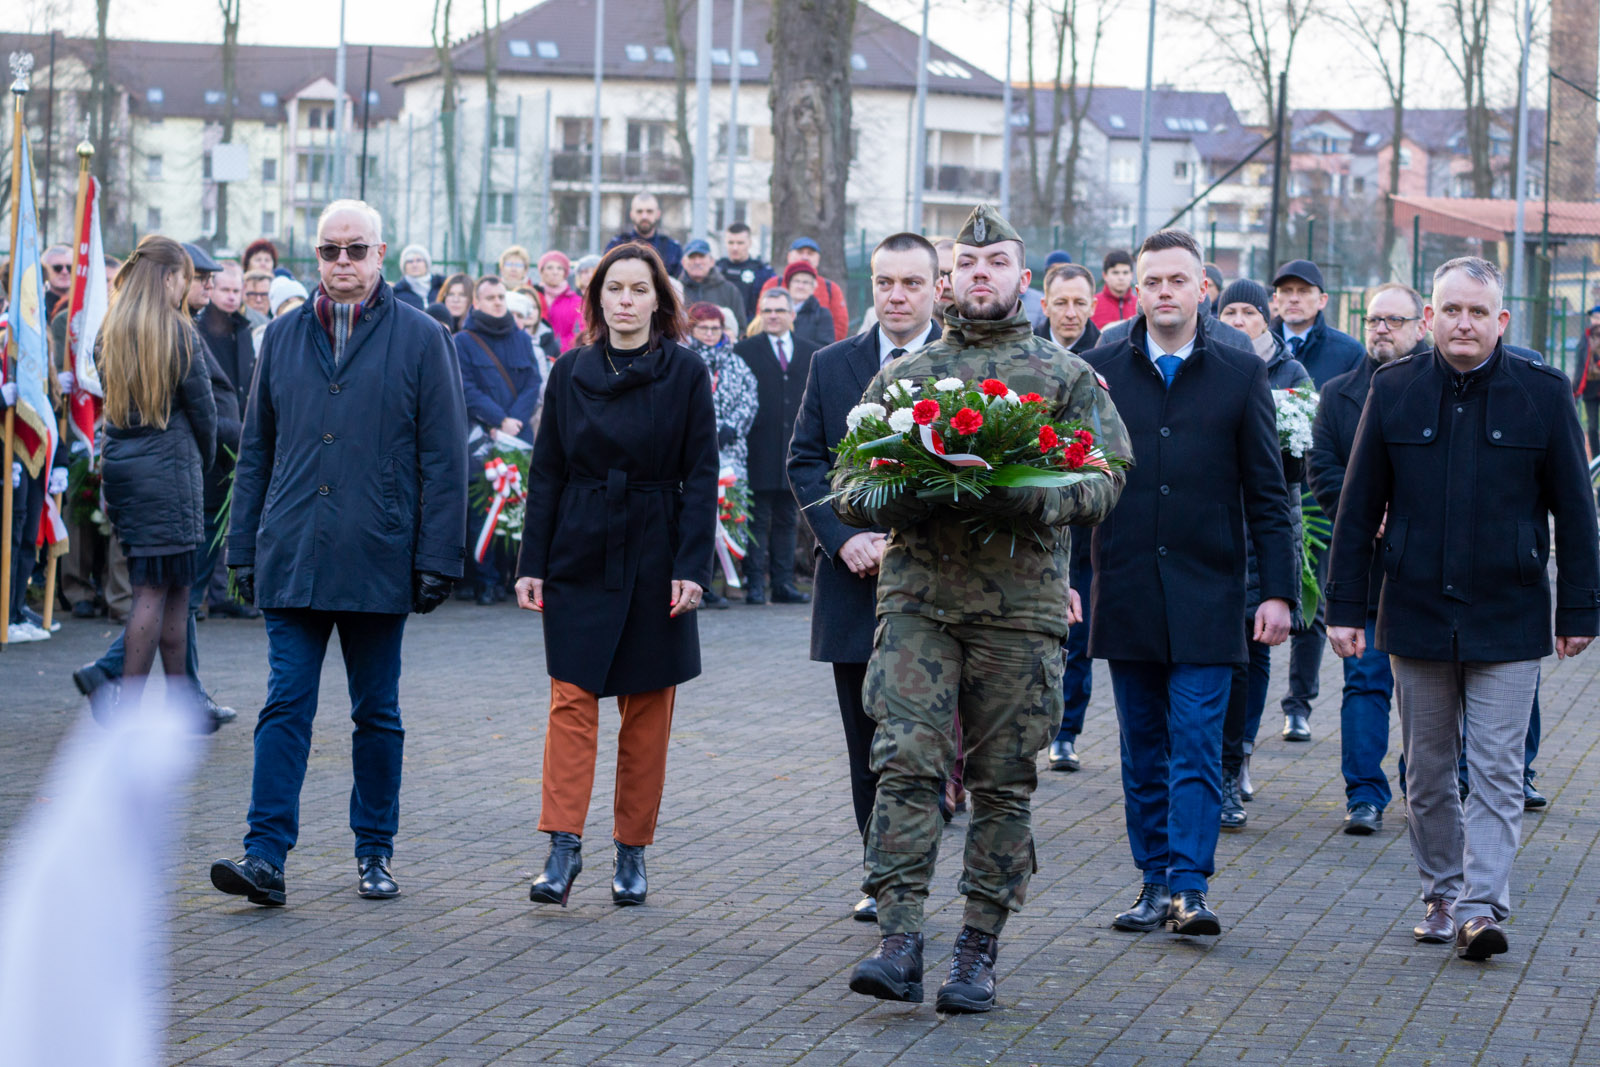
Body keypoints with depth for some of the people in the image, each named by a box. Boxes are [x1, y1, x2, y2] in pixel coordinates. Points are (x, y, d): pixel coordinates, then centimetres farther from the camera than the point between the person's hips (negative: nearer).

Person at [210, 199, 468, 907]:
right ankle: (266, 856, -7)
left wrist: (437, 558, -7)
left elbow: (444, 459, -1)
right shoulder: (283, 337, 10)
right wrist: (243, 549, 9)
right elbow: (256, 451, 14)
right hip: (291, 558, 2)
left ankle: (374, 853, 19)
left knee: (377, 714, 9)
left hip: (378, 560, -2)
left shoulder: (420, 339, 1)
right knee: (285, 708, -4)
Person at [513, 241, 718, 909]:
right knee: (571, 699, -7)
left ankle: (632, 853, 12)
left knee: (647, 708, 4)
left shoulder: (684, 372, -1)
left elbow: (701, 476, -3)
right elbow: (546, 474, 7)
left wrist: (692, 566, -11)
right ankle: (563, 847, -9)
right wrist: (533, 564, 1)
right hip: (580, 555, 1)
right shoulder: (571, 372, 5)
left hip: (653, 556, -1)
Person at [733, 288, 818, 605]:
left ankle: (783, 584, 13)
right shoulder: (745, 350, 2)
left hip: (795, 452, 3)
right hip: (759, 453, -3)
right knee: (757, 522, -2)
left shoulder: (811, 353, 11)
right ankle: (755, 584, 0)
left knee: (787, 521, 9)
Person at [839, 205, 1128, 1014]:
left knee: (1003, 784, 2)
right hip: (917, 593, 1)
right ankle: (900, 943, -12)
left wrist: (1025, 495, -19)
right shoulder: (903, 375, 14)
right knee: (905, 761, -12)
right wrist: (911, 497, -10)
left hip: (1021, 606, -1)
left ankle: (978, 952, 10)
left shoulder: (1067, 377, 9)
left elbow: (1104, 481, -2)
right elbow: (851, 491, 12)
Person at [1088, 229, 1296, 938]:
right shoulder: (1099, 371, 5)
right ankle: (1155, 884, 15)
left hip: (1207, 593, -2)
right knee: (1143, 750, 8)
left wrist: (1278, 589, -2)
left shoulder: (1240, 374, 3)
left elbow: (1267, 493, 3)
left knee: (1197, 747, -7)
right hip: (1124, 591, 2)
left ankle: (1189, 887, -7)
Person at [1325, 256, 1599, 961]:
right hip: (1416, 613, 2)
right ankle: (1442, 895, 24)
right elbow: (1358, 506, 6)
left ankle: (1482, 906, -7)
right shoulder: (1394, 389, 2)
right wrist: (1346, 605, 3)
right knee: (1427, 770, 11)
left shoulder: (1542, 392, -2)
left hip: (1507, 618, -2)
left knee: (1496, 770, -6)